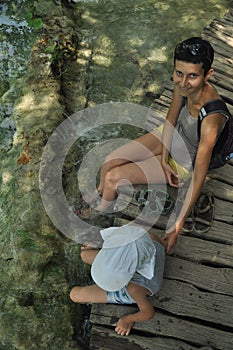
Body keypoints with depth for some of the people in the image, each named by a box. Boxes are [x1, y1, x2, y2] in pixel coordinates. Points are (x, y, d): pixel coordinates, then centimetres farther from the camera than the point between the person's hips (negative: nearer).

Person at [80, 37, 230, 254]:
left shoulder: (211, 118, -40)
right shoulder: (183, 85, -22)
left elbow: (198, 179, -36)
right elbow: (170, 120, -3)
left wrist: (177, 227, -33)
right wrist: (164, 160, -13)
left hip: (185, 162, -5)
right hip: (170, 137, 6)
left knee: (112, 178, -9)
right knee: (109, 162, -2)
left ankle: (98, 214, 25)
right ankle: (101, 196, 31)